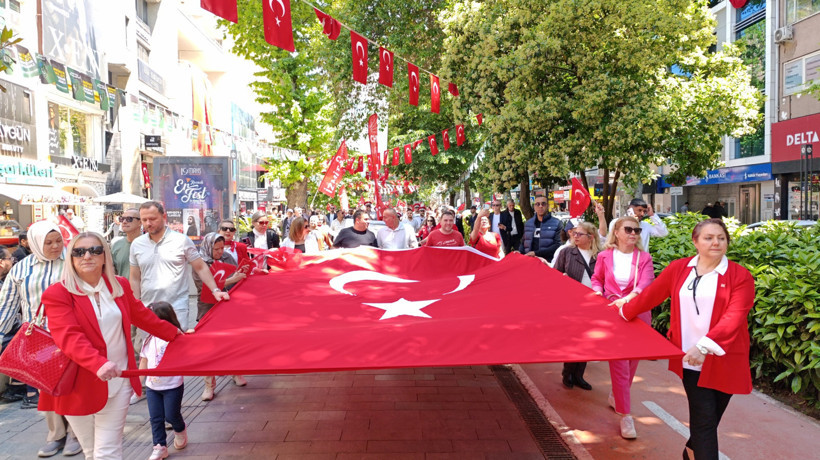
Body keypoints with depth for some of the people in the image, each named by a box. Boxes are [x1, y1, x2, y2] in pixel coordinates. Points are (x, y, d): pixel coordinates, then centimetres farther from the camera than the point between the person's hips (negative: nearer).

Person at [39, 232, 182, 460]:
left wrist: (174, 333, 26)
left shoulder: (120, 285, 5)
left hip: (118, 380, 3)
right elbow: (69, 337, -25)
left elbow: (142, 315, 20)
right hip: (80, 384, -2)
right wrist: (98, 363, -40)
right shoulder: (57, 293, -11)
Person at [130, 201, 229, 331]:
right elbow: (135, 279, 14)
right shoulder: (137, 244, 8)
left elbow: (201, 268, 3)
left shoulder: (182, 240, -2)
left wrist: (215, 290, -8)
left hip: (177, 308, -3)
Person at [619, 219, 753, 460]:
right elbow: (651, 295, 14)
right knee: (704, 419, -3)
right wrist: (625, 311, 23)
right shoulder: (678, 269, 2)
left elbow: (733, 318, -18)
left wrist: (704, 345, -30)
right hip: (691, 359, 0)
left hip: (722, 360, 0)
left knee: (710, 418, 13)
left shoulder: (740, 276, -7)